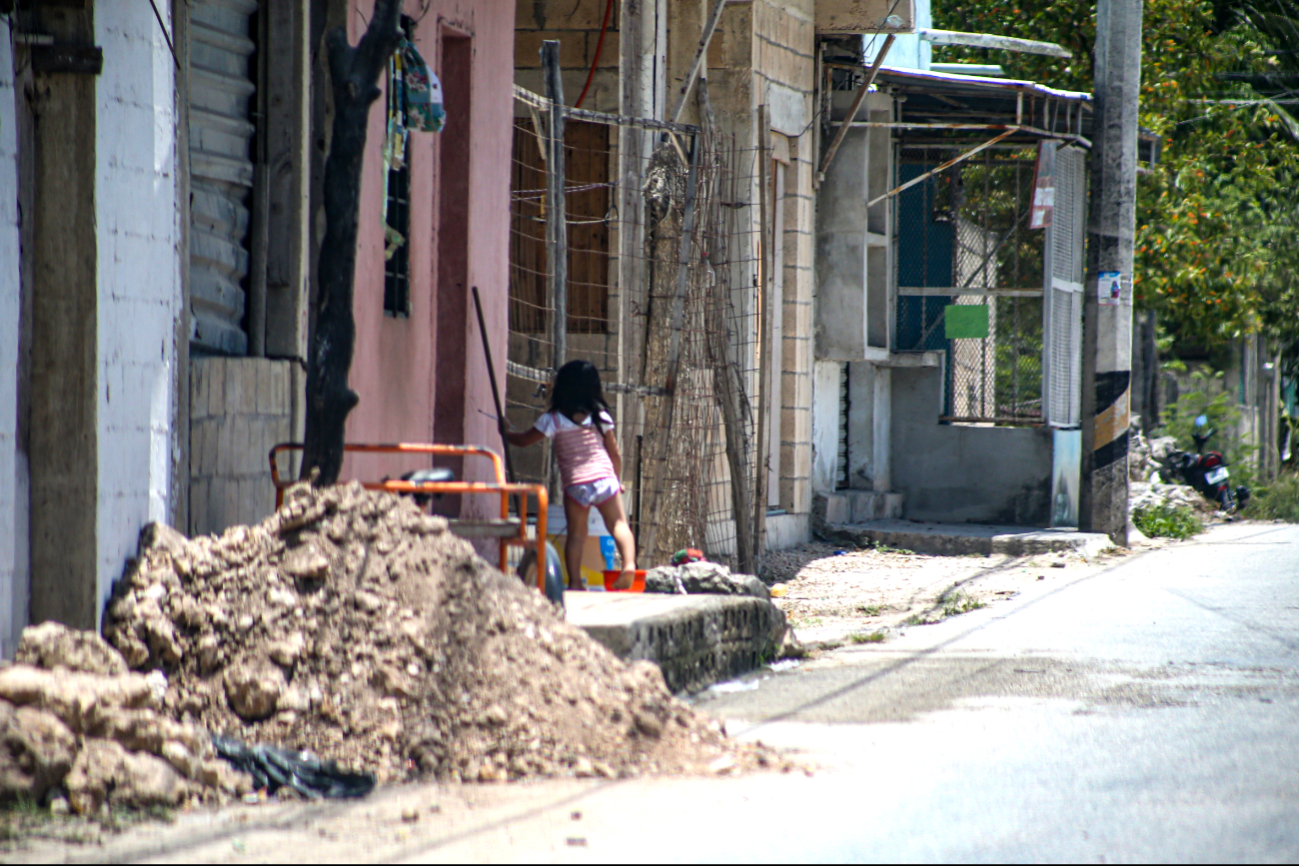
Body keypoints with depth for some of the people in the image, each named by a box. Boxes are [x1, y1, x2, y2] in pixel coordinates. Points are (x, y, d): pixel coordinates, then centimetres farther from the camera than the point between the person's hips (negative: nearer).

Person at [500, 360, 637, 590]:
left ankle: (575, 581, -1)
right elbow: (615, 453, 13)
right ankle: (629, 562, -17)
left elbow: (523, 440, 8)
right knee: (618, 523, 6)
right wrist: (618, 480, 27)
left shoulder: (554, 420, -1)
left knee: (576, 533, 6)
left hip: (575, 484, -1)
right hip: (604, 478, 1)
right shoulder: (600, 416, 6)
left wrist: (507, 431, 28)